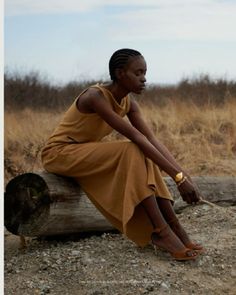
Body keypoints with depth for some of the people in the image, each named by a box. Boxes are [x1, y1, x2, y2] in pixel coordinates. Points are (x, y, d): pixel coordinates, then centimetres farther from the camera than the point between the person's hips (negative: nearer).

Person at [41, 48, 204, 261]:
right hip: (59, 153, -8)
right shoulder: (95, 97, -27)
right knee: (132, 152, -27)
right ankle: (161, 232, -26)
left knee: (145, 157, -15)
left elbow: (153, 141, -10)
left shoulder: (129, 103, -3)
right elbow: (136, 137, -34)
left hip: (88, 154, 8)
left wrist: (184, 175, -22)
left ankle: (176, 229, -18)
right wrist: (178, 176, -36)